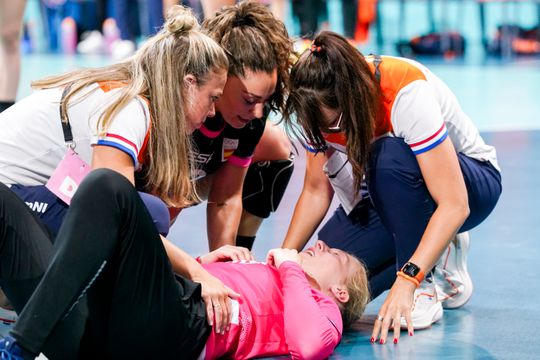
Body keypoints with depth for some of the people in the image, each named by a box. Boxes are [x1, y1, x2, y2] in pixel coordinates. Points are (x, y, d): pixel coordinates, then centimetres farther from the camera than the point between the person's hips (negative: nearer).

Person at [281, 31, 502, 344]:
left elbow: (454, 205, -37)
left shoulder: (407, 94, -35)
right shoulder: (323, 108, -17)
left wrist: (406, 282, -44)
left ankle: (423, 290, -22)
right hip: (385, 198, 6)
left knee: (389, 158, -39)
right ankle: (435, 257, 4)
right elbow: (316, 191, -4)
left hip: (468, 181, -6)